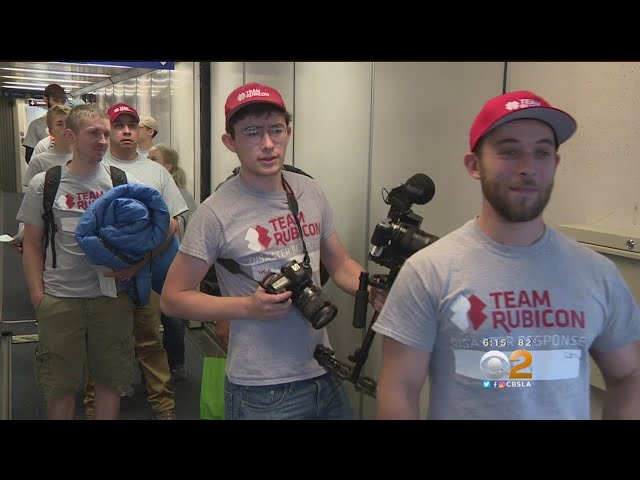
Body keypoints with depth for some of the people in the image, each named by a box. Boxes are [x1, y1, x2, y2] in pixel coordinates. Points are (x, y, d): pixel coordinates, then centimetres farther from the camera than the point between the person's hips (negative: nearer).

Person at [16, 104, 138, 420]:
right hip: (59, 299, 0)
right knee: (59, 386, 9)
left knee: (109, 380, 11)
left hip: (112, 296, 1)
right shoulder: (43, 184, 1)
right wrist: (37, 295, -2)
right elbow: (32, 244, 6)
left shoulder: (123, 182, 2)